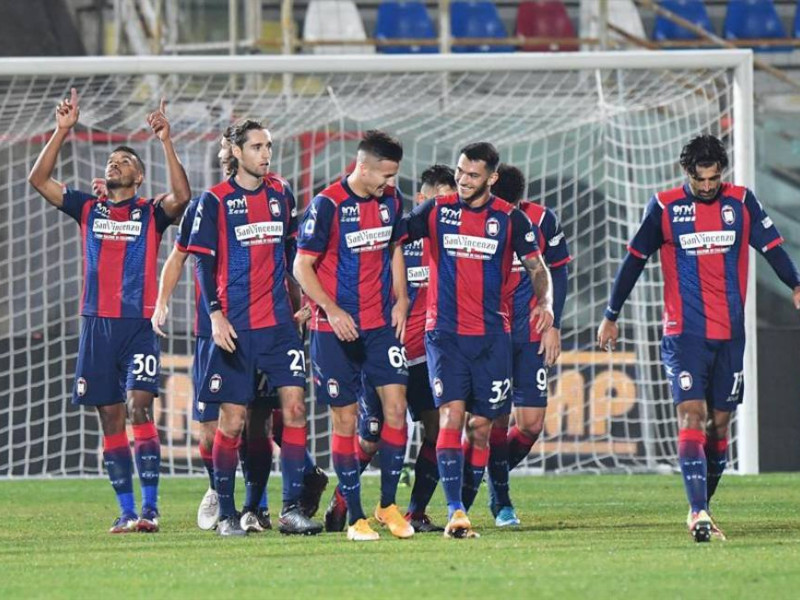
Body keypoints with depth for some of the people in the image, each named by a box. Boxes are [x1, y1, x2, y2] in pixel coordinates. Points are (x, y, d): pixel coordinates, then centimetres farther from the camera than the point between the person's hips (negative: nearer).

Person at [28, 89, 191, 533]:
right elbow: (39, 180, 8)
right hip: (96, 325, 3)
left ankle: (149, 508, -16)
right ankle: (126, 511, 8)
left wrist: (165, 142, -19)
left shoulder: (151, 213, 5)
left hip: (139, 325, -3)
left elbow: (181, 196, -15)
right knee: (110, 417, 4)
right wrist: (62, 131, 0)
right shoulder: (88, 209, 14)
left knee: (139, 408, -15)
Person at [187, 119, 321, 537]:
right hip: (235, 325, -4)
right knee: (233, 419, 0)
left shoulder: (281, 194, 9)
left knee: (294, 406, -7)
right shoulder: (215, 200, -3)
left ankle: (291, 509, -5)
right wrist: (216, 315, -12)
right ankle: (225, 514, 10)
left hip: (279, 321, 4)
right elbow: (204, 263, -4)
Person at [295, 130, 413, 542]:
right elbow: (302, 266, -10)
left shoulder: (390, 201, 5)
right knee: (345, 420, -1)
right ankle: (355, 517, 6)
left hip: (381, 323, 5)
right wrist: (332, 310, -20)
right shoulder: (327, 205, -13)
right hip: (336, 329, -5)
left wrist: (400, 300, 8)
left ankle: (388, 505, 7)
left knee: (395, 406, -6)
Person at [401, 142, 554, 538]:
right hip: (445, 332, -1)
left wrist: (544, 302, -4)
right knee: (451, 414, -15)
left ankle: (466, 506, 17)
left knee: (481, 425, 4)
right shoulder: (436, 211, 3)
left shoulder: (509, 219, 3)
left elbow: (536, 267, 9)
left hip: (492, 336, 1)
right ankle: (455, 512, -20)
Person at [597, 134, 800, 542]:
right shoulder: (665, 207, -1)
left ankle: (701, 508, 20)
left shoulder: (741, 202, 4)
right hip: (684, 335, -3)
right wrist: (611, 317, 10)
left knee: (720, 421, 7)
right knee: (691, 414, -15)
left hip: (730, 334, 3)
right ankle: (698, 513, -23)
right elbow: (634, 260, 7)